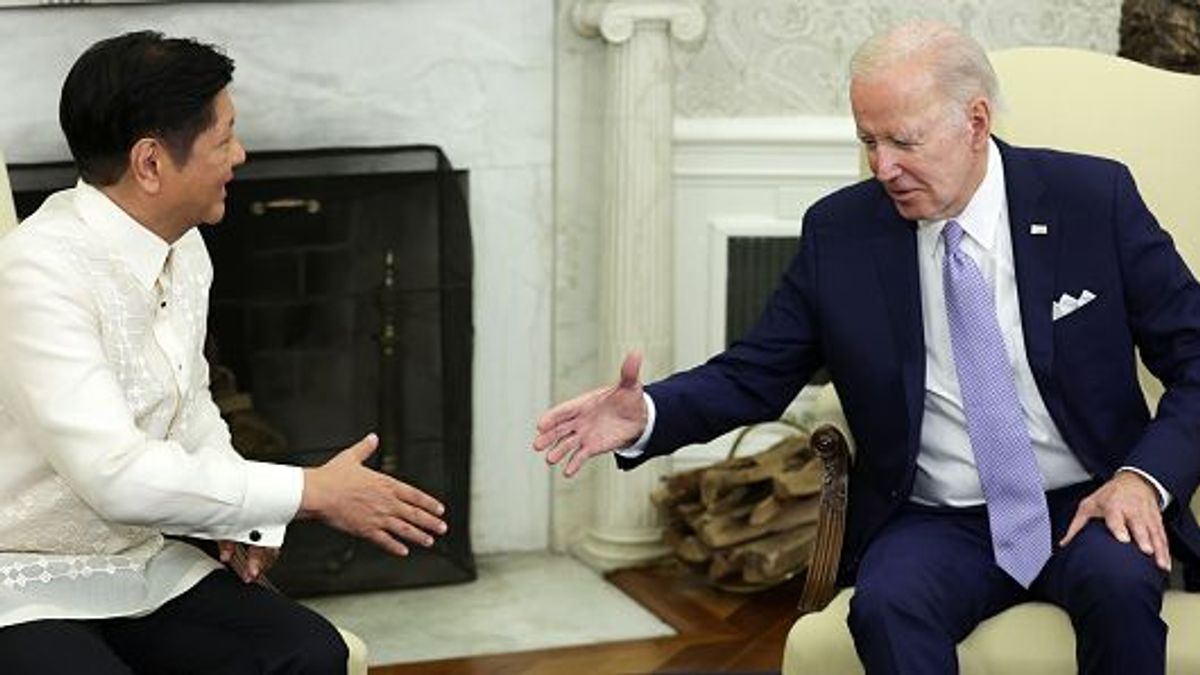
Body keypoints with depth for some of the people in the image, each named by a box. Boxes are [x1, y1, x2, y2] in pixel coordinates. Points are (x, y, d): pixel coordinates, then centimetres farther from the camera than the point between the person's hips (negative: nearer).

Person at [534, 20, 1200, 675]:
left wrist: (1146, 477, -16)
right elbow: (752, 375, 4)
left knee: (1118, 581, -33)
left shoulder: (1093, 197, -3)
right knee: (887, 603, -32)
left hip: (1087, 505, 0)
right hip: (935, 523, 1)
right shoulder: (839, 232, 0)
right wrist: (645, 415, -16)